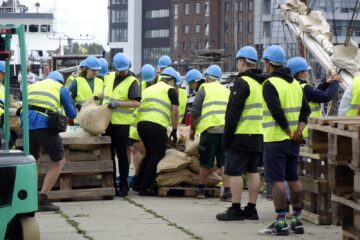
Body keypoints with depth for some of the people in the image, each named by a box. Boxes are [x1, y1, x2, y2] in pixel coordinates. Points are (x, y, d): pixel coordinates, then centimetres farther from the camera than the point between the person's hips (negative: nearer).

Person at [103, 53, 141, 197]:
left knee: (122, 155, -1)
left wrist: (117, 103, -27)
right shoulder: (110, 77, 11)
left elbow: (136, 102, -21)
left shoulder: (132, 82, -10)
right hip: (107, 122, 6)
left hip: (121, 124, -6)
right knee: (109, 154, 10)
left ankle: (123, 185, 8)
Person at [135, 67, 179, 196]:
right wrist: (174, 131, 11)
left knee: (149, 154, 22)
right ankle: (145, 188, -2)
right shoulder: (171, 90, 8)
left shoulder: (148, 89, 28)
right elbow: (175, 113, 3)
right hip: (157, 125, -7)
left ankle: (139, 183, 23)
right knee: (157, 156, 1)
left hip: (141, 123, 7)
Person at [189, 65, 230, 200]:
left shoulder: (204, 89, 5)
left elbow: (194, 112, 0)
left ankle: (201, 190, 14)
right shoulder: (226, 91, 21)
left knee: (205, 163, 6)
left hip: (210, 129, -4)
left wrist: (192, 129, 11)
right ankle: (227, 190, -5)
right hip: (227, 129, 4)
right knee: (225, 162, 4)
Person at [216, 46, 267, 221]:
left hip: (242, 135, -8)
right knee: (253, 171, 12)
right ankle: (251, 209, 13)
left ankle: (235, 209, -6)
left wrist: (227, 135, -11)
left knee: (234, 172, -4)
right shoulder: (263, 83, 14)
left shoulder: (242, 82, -13)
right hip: (259, 135, 9)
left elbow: (233, 112, -16)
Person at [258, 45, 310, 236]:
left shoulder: (270, 84, -12)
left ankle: (281, 223, -8)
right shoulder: (295, 83, 13)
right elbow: (305, 109, 9)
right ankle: (297, 220, 16)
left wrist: (289, 132, -13)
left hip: (276, 140, -8)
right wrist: (298, 131, 0)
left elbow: (277, 111, -21)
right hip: (293, 142, 8)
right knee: (294, 179, 13)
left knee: (277, 181, -6)